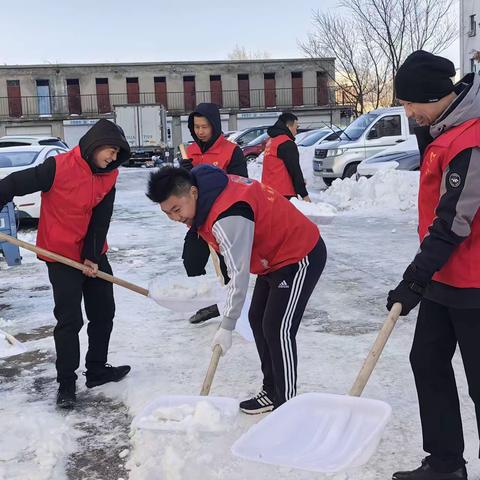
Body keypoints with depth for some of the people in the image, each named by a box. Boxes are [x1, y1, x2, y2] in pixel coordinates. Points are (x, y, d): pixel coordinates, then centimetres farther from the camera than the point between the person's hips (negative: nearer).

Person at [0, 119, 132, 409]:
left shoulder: (108, 176, -1)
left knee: (104, 313, 13)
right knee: (69, 320, -4)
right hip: (61, 255, -6)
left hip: (94, 256, 7)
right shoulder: (59, 167, -19)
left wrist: (92, 257, -11)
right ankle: (66, 383, 10)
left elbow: (101, 220, -4)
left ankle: (97, 370, 29)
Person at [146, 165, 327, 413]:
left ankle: (287, 403, 1)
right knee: (258, 320, 12)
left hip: (300, 256, -10)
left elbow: (239, 274, -32)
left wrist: (226, 327, -27)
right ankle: (272, 391, 21)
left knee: (278, 329, -10)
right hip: (276, 255, 10)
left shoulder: (228, 217, -34)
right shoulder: (208, 189, -5)